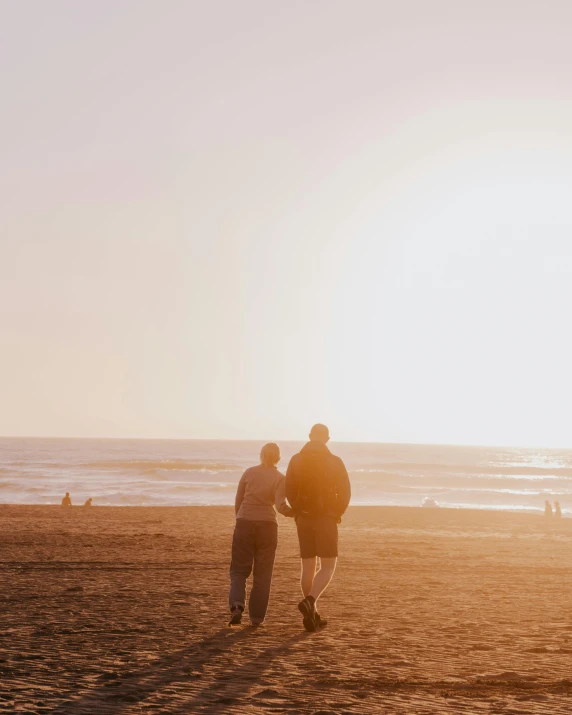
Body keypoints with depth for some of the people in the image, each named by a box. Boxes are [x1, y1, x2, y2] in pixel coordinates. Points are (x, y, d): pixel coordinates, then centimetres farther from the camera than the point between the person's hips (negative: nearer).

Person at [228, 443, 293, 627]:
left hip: (244, 523, 1)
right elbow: (280, 506, -14)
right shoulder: (279, 478, -1)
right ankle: (256, 617, 9)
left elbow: (238, 502, 8)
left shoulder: (249, 473, 4)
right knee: (262, 574, 10)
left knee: (239, 569, 9)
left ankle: (237, 605, -15)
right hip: (267, 525, -1)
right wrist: (296, 513, 2)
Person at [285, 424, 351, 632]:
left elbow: (290, 492, 2)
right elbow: (345, 492, -8)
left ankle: (312, 614, 12)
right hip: (327, 519, -3)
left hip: (304, 520, 3)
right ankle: (309, 601, -22)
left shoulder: (296, 460, 2)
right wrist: (337, 514, 7)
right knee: (328, 566, 2)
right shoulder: (335, 462, -6)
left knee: (308, 567, 10)